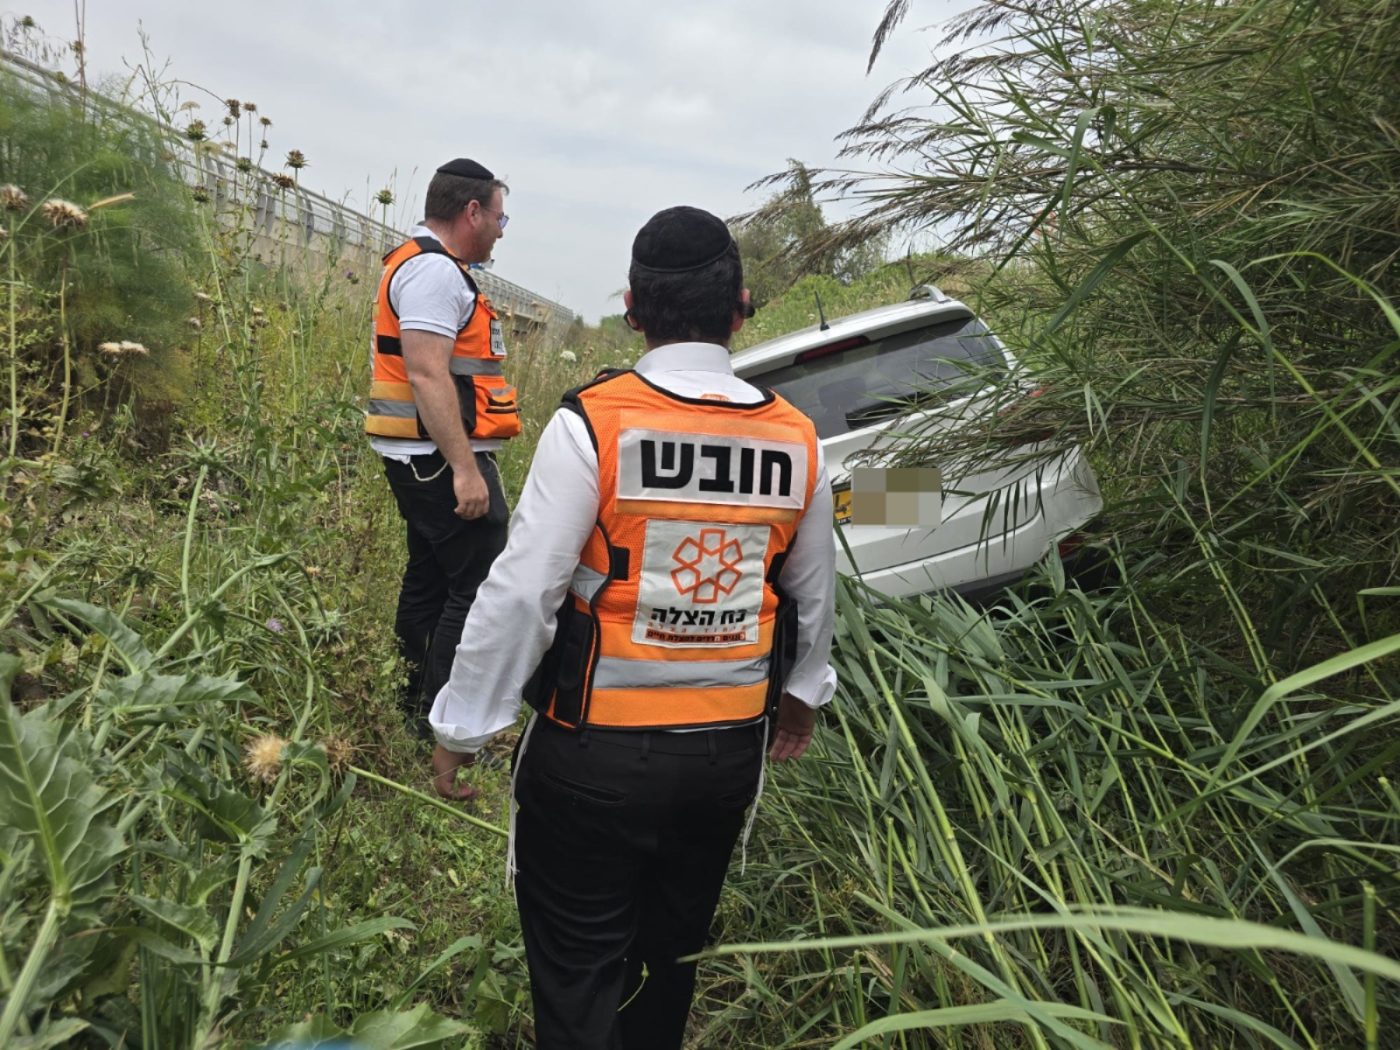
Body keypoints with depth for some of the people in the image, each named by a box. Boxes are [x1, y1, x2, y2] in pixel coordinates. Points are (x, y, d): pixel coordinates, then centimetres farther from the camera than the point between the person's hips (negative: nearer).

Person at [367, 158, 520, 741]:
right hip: (445, 460, -11)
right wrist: (465, 469, -27)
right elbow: (428, 374, -24)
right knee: (480, 590, -10)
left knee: (430, 582, 17)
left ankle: (409, 712, 28)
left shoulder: (433, 267, 20)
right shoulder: (433, 270, -14)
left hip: (430, 461, 11)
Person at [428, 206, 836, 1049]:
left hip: (595, 756, -4)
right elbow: (814, 596, 10)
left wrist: (463, 727, -3)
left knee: (577, 972, 13)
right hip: (730, 752, 5)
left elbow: (521, 593, -17)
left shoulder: (592, 424, -18)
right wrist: (803, 693, 27)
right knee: (673, 950, 25)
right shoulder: (797, 442, -3)